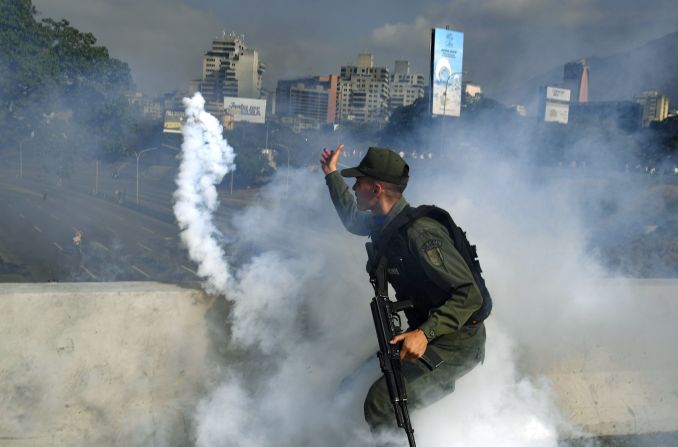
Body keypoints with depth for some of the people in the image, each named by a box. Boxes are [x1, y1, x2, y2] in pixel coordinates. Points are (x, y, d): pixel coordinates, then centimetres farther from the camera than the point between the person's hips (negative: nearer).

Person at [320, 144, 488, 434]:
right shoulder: (383, 223, 3)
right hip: (424, 332, 9)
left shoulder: (419, 234, -27)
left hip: (456, 342, -9)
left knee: (381, 404, -25)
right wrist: (332, 175, 28)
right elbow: (353, 220, 29)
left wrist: (424, 334, -36)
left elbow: (470, 296, -27)